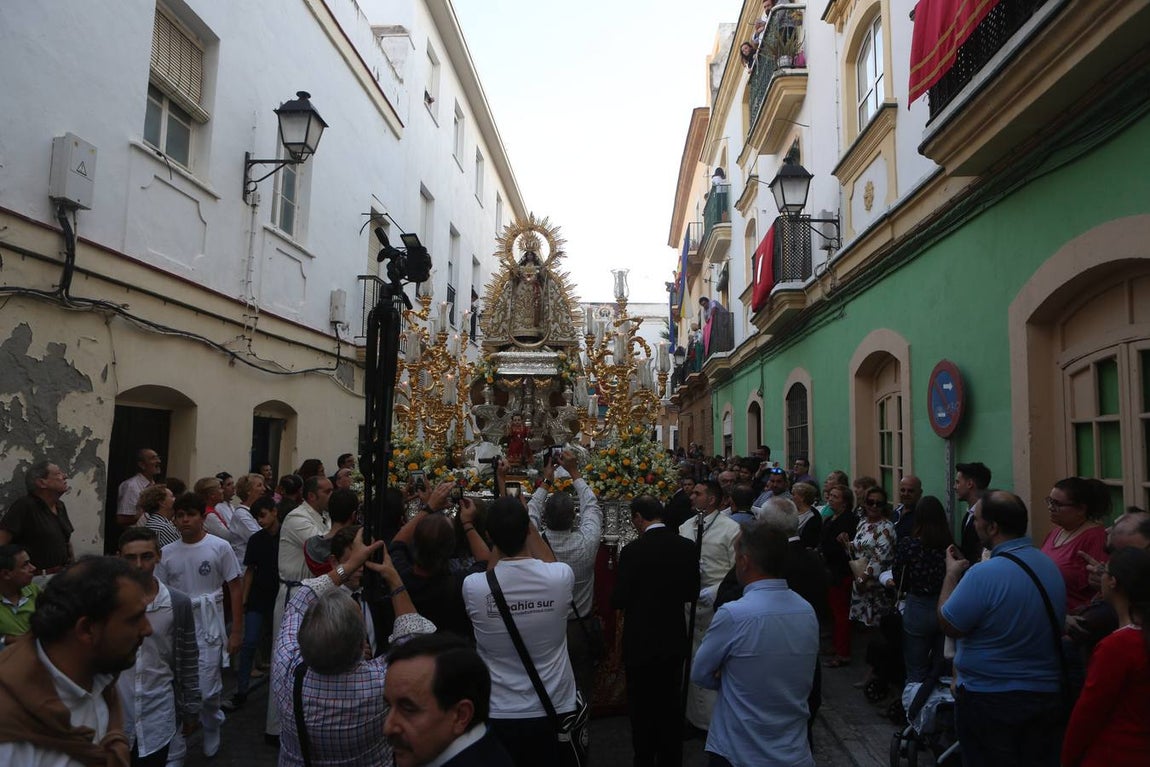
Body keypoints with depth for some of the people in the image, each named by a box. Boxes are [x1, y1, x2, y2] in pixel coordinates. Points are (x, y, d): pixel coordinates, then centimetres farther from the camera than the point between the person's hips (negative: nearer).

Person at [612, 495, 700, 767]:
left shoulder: (633, 551, -21)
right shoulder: (686, 546, -7)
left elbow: (619, 600, -16)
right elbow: (692, 592, 3)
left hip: (642, 642, -4)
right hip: (674, 640, 5)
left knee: (642, 707, 12)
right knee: (670, 706, 19)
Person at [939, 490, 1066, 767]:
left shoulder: (984, 575, -26)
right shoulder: (1051, 565, -2)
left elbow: (948, 626, -16)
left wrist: (952, 574, -3)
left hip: (989, 700, -6)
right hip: (1046, 695, 6)